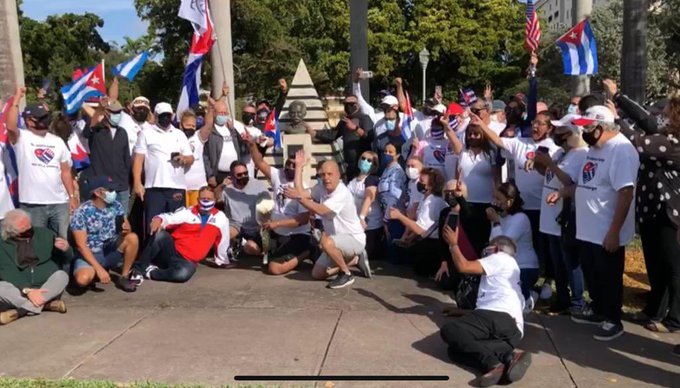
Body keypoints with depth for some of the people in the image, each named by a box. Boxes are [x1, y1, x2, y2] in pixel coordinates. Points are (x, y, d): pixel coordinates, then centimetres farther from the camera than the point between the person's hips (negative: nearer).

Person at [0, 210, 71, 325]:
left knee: (62, 276, -29)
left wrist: (66, 249, -17)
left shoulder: (45, 234, 6)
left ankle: (20, 311, -29)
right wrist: (27, 290, -29)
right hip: (20, 290, -1)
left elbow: (66, 260, 9)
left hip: (48, 287, 1)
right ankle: (47, 304, -28)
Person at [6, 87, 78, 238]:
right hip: (33, 204, -4)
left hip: (60, 202, 4)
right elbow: (10, 126, -26)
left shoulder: (57, 141, 11)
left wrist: (72, 196, 6)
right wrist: (17, 99, -19)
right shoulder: (22, 139, -2)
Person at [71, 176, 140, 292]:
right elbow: (81, 245, -18)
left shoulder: (116, 206, -3)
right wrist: (99, 268, -26)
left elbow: (127, 230, 4)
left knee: (132, 238, -22)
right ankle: (96, 273, 4)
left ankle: (124, 277, -7)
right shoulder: (81, 212, -16)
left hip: (110, 252, 4)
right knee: (83, 279, -34)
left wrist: (126, 230, -22)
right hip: (89, 255, -4)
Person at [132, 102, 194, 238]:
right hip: (154, 187, -2)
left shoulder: (180, 134, 17)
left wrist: (184, 159, -7)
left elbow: (191, 158, 17)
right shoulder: (146, 133, 7)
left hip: (177, 187, 3)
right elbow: (138, 159, 1)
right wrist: (137, 183, -8)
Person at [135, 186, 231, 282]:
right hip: (170, 251, 1)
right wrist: (159, 219, -35)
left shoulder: (220, 218, 4)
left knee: (184, 273, -38)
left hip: (188, 261, 0)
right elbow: (169, 217, -11)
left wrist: (222, 261, 20)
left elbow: (222, 242, 12)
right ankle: (139, 268, -24)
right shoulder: (187, 212, 2)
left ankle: (150, 272, -21)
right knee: (161, 235, -32)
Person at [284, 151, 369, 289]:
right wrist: (299, 167, -6)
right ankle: (353, 260, 23)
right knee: (317, 274, 10)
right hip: (337, 242, 9)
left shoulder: (342, 193, -26)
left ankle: (346, 274, -15)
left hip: (354, 240, -8)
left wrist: (299, 198, -35)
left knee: (326, 242, -39)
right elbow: (301, 193, -7)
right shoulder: (322, 188, -1)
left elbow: (321, 211, -35)